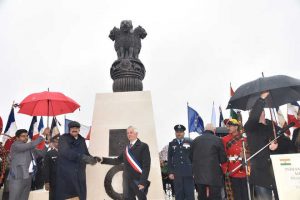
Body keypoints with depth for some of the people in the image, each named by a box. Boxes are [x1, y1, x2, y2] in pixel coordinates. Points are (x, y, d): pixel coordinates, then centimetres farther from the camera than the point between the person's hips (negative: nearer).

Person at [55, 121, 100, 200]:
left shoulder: (81, 140, 13)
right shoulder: (64, 138, -2)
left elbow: (86, 154, 11)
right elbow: (65, 152, -21)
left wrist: (92, 159, -12)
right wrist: (81, 157, -31)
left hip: (79, 175, 4)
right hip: (65, 175, -4)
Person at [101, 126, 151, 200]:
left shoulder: (143, 146, -5)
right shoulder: (127, 148, 14)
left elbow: (146, 165, -12)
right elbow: (118, 161, 12)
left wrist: (143, 181, -19)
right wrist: (103, 160, 2)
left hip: (138, 180, -6)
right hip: (127, 180, 6)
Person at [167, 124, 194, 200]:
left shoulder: (189, 143, 6)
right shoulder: (171, 144, 8)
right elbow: (169, 159, 6)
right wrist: (170, 172, 0)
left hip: (188, 172, 0)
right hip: (177, 173, 0)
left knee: (190, 194, 2)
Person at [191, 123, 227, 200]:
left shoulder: (195, 140, 3)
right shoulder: (217, 140, -7)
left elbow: (191, 157, 8)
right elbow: (223, 159, -4)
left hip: (199, 175, 4)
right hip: (214, 175, -3)